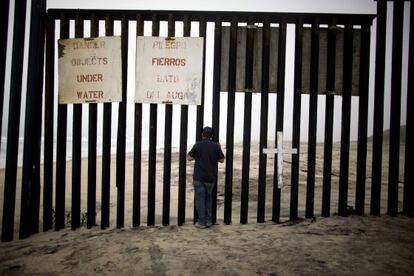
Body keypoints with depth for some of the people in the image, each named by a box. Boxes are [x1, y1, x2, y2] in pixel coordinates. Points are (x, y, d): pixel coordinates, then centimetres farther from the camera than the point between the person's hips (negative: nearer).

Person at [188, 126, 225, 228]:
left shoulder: (198, 145, -6)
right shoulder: (216, 146, -3)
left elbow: (189, 158, 1)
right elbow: (221, 160, 7)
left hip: (199, 177, -2)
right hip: (210, 178, 2)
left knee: (200, 199, 5)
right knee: (208, 197, 18)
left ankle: (202, 222, 7)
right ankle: (208, 220, 18)